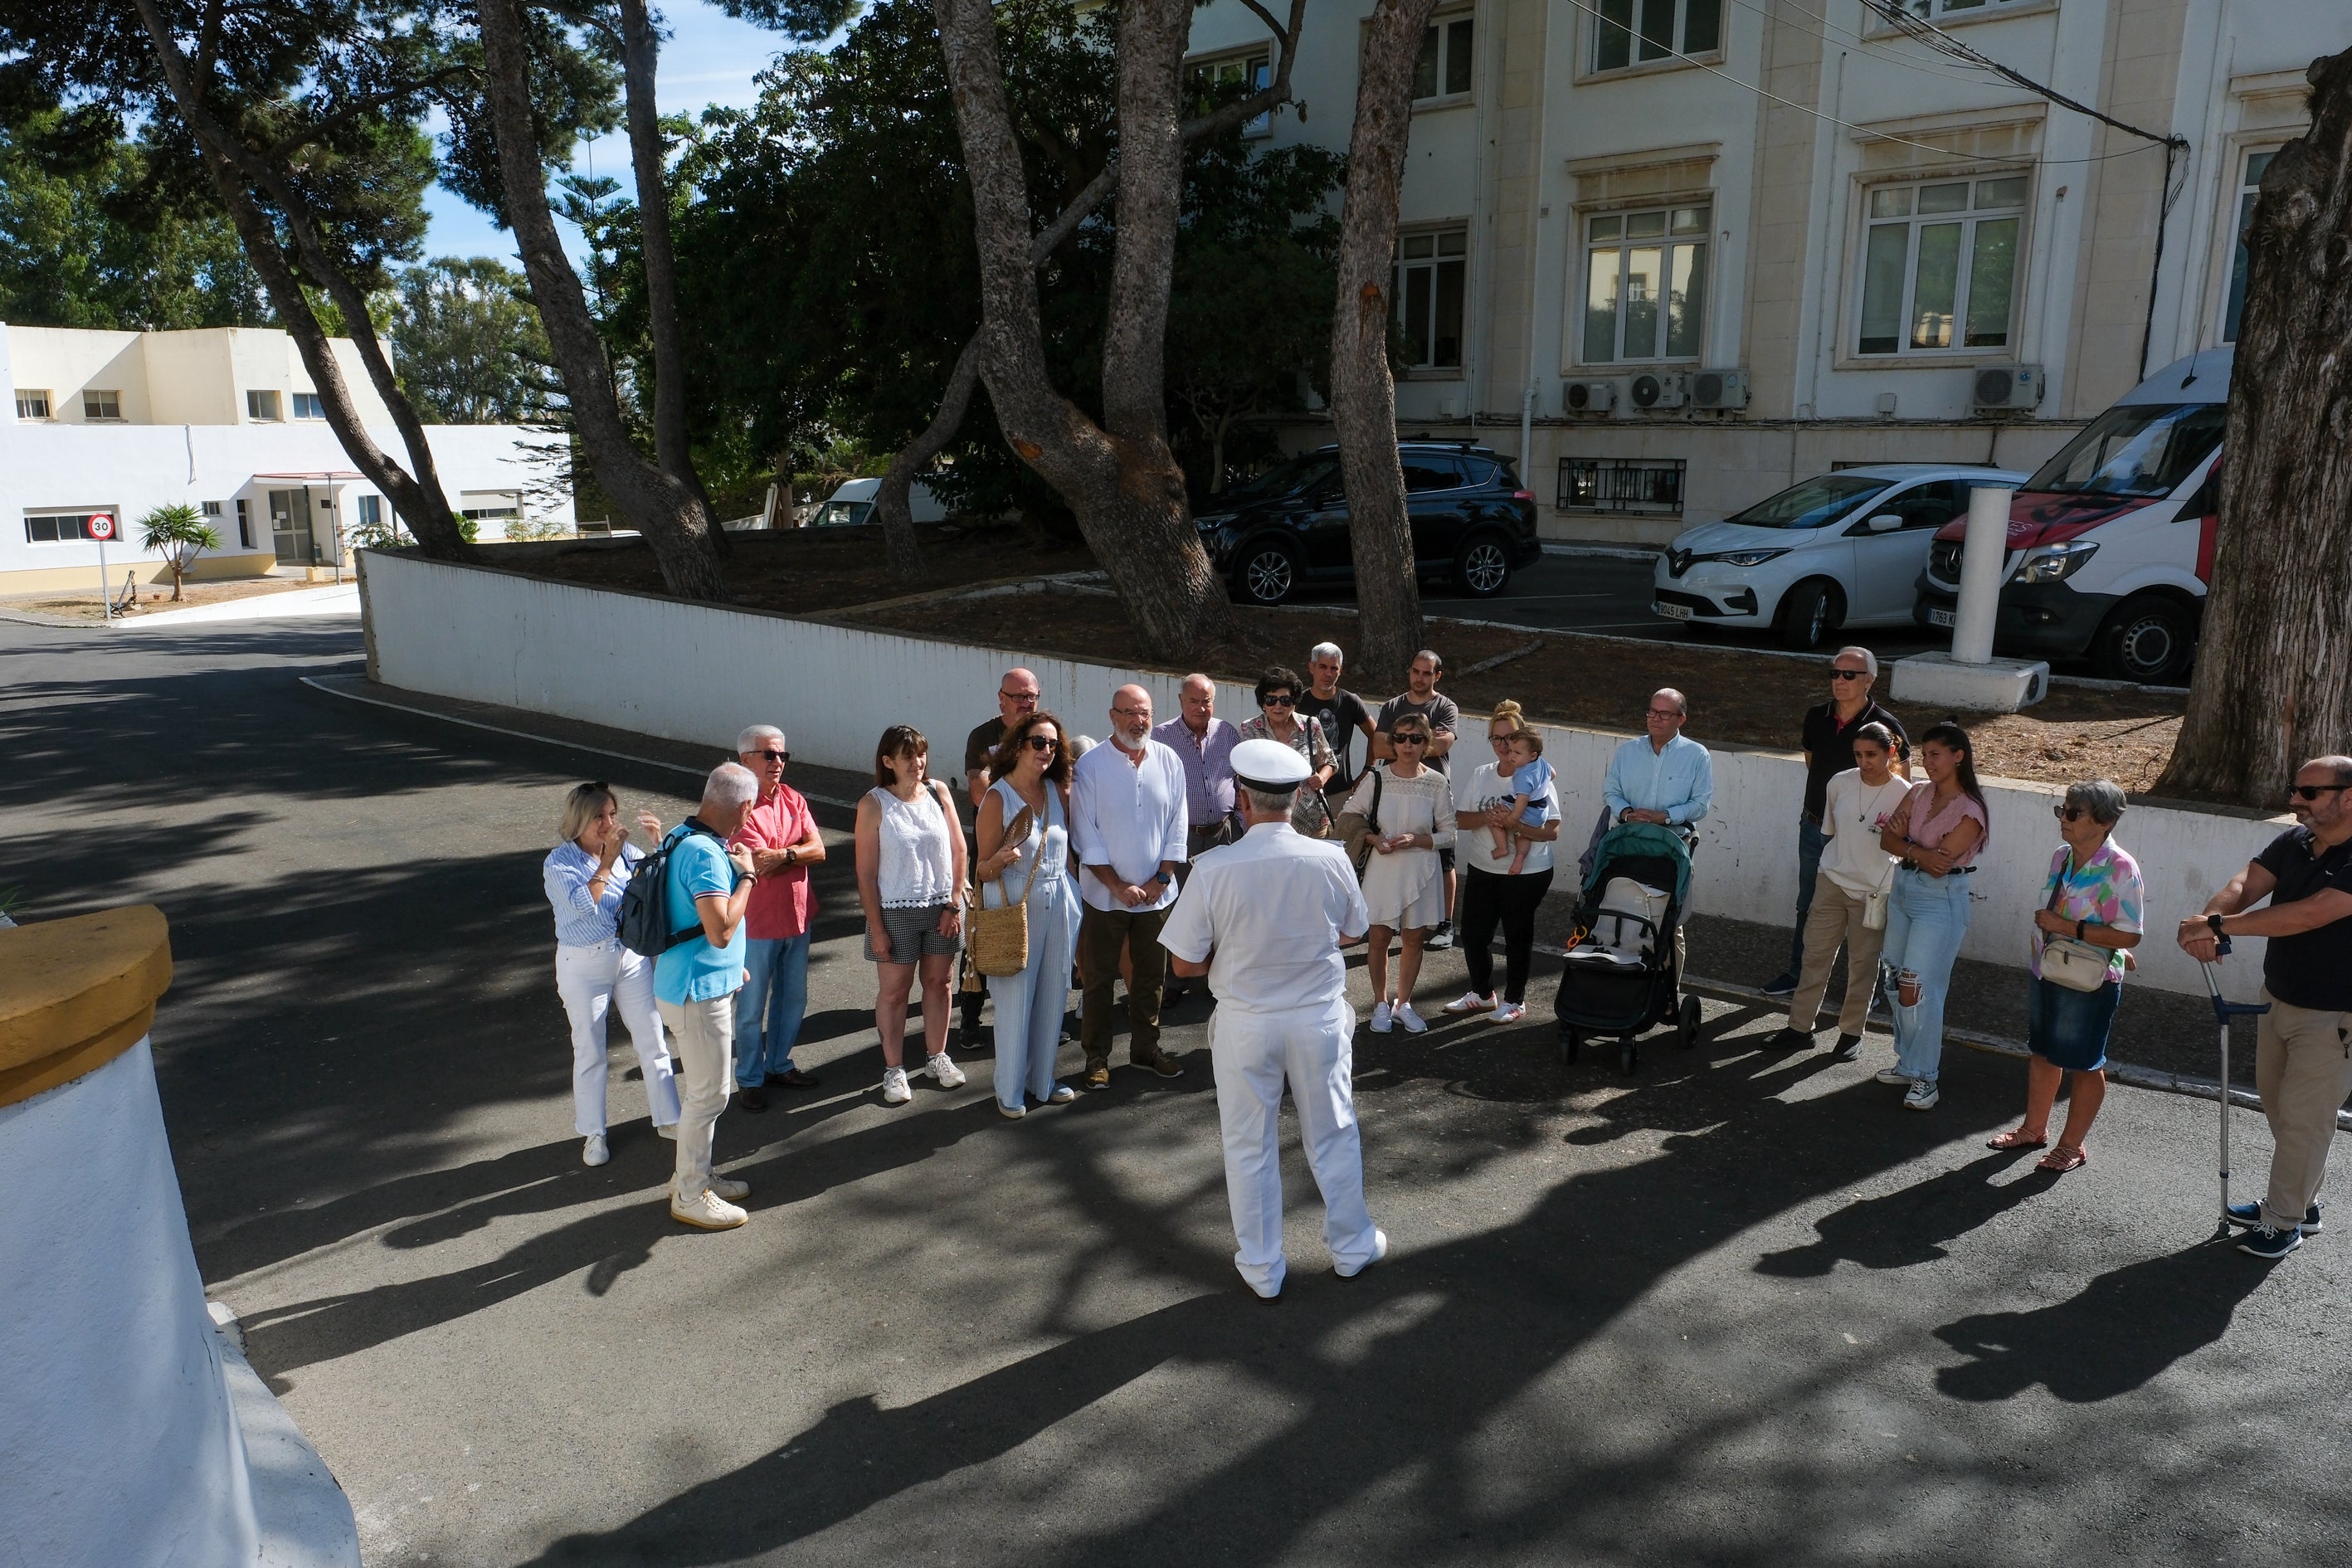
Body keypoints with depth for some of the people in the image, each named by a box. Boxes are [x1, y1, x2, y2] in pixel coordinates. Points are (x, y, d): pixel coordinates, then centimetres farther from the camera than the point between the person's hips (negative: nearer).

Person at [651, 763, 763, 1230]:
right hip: (699, 992, -10)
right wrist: (747, 875, -19)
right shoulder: (705, 853, -25)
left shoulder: (685, 838, 6)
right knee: (708, 1094, 1)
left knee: (708, 1087, 21)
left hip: (709, 984, 10)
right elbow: (722, 930, -30)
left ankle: (696, 1173, 34)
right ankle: (690, 1196, 14)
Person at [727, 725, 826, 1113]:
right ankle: (749, 1080, 21)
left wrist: (782, 854, -21)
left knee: (793, 999, 19)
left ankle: (779, 1064, 36)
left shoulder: (793, 800, 5)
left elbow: (818, 848, -6)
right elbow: (762, 865, -23)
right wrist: (800, 854, -11)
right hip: (757, 924, -7)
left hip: (797, 918, 7)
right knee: (752, 1007, 7)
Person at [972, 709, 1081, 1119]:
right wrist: (1001, 859, -29)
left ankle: (1042, 1081, 27)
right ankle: (1010, 1091, 16)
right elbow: (983, 870, -8)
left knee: (1052, 995, 11)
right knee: (1014, 999, 1)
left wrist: (1073, 900, 8)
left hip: (1058, 904, 5)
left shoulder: (1059, 792, 4)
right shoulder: (997, 797, -10)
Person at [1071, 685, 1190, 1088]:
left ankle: (1145, 1048, 29)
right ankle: (1097, 1056, 19)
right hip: (1105, 895, -3)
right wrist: (1118, 886, -12)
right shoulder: (1090, 766, -10)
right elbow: (1085, 836, -9)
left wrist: (1162, 878, -5)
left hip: (1157, 893, 3)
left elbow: (1177, 825, 3)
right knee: (1098, 977, 6)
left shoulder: (1168, 761, 0)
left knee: (1151, 975, 14)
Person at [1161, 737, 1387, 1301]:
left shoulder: (1214, 869, -20)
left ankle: (1262, 1270, 29)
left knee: (1249, 1148, 15)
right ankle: (1352, 1247, 38)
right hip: (1320, 1018, 2)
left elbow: (1184, 962, -11)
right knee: (1333, 1137, 21)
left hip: (1245, 1024, -1)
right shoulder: (1331, 859, -14)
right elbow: (1350, 931, 4)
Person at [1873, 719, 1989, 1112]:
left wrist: (1905, 843, -8)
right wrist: (1918, 852, -18)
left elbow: (1939, 865, -19)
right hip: (1903, 889, 7)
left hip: (1940, 901, -7)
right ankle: (1908, 1062, 26)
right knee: (1900, 985, 12)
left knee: (1919, 989, -7)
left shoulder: (1970, 812, -16)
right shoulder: (1919, 792, 4)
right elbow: (1888, 840, -1)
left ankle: (1924, 1077, 6)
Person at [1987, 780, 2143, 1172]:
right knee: (2042, 1052, 20)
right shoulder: (2062, 857, 1)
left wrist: (2066, 927, -26)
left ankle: (2072, 1144, 24)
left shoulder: (2119, 868, -21)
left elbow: (2128, 936, -25)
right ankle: (2034, 1127, 36)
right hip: (2046, 973, 8)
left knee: (2084, 1064, 9)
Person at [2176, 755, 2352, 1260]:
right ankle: (2301, 1202, 37)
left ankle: (2284, 1220, 19)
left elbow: (2310, 914, -34)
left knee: (2302, 1119, 3)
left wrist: (2219, 925, -35)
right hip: (2280, 1000, 8)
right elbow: (2246, 884, -13)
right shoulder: (2293, 843, -2)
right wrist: (2209, 922, -33)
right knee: (2277, 1104, 19)